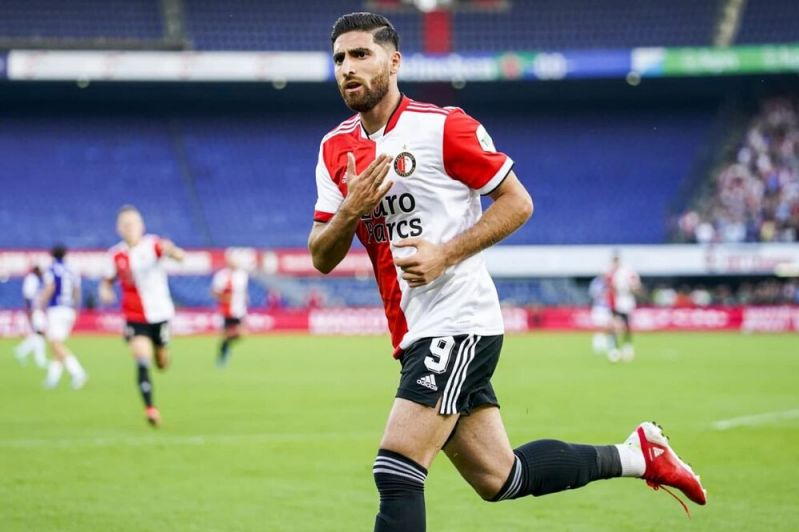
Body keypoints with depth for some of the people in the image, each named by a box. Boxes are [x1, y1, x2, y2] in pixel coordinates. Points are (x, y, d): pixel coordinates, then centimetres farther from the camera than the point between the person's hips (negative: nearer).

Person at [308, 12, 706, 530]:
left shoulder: (443, 127, -9)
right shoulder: (335, 149, 9)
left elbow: (518, 202, -6)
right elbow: (322, 259, 9)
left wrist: (446, 255, -16)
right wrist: (350, 210, -11)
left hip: (458, 324, -7)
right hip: (417, 335, 7)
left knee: (396, 473, -16)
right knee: (499, 479, 12)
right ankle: (637, 454, 27)